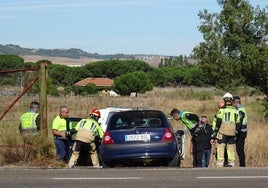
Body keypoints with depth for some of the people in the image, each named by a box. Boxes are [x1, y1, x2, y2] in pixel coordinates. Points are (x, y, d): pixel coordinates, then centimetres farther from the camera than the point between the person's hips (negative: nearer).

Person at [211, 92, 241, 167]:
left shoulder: (222, 110, -4)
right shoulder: (236, 111, 8)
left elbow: (218, 123, -7)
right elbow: (238, 124, 10)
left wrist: (214, 133, -1)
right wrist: (236, 132, 19)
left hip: (222, 133, -3)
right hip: (232, 134, 3)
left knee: (221, 148, 0)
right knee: (231, 149, 10)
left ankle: (220, 164, -5)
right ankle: (231, 163, 8)